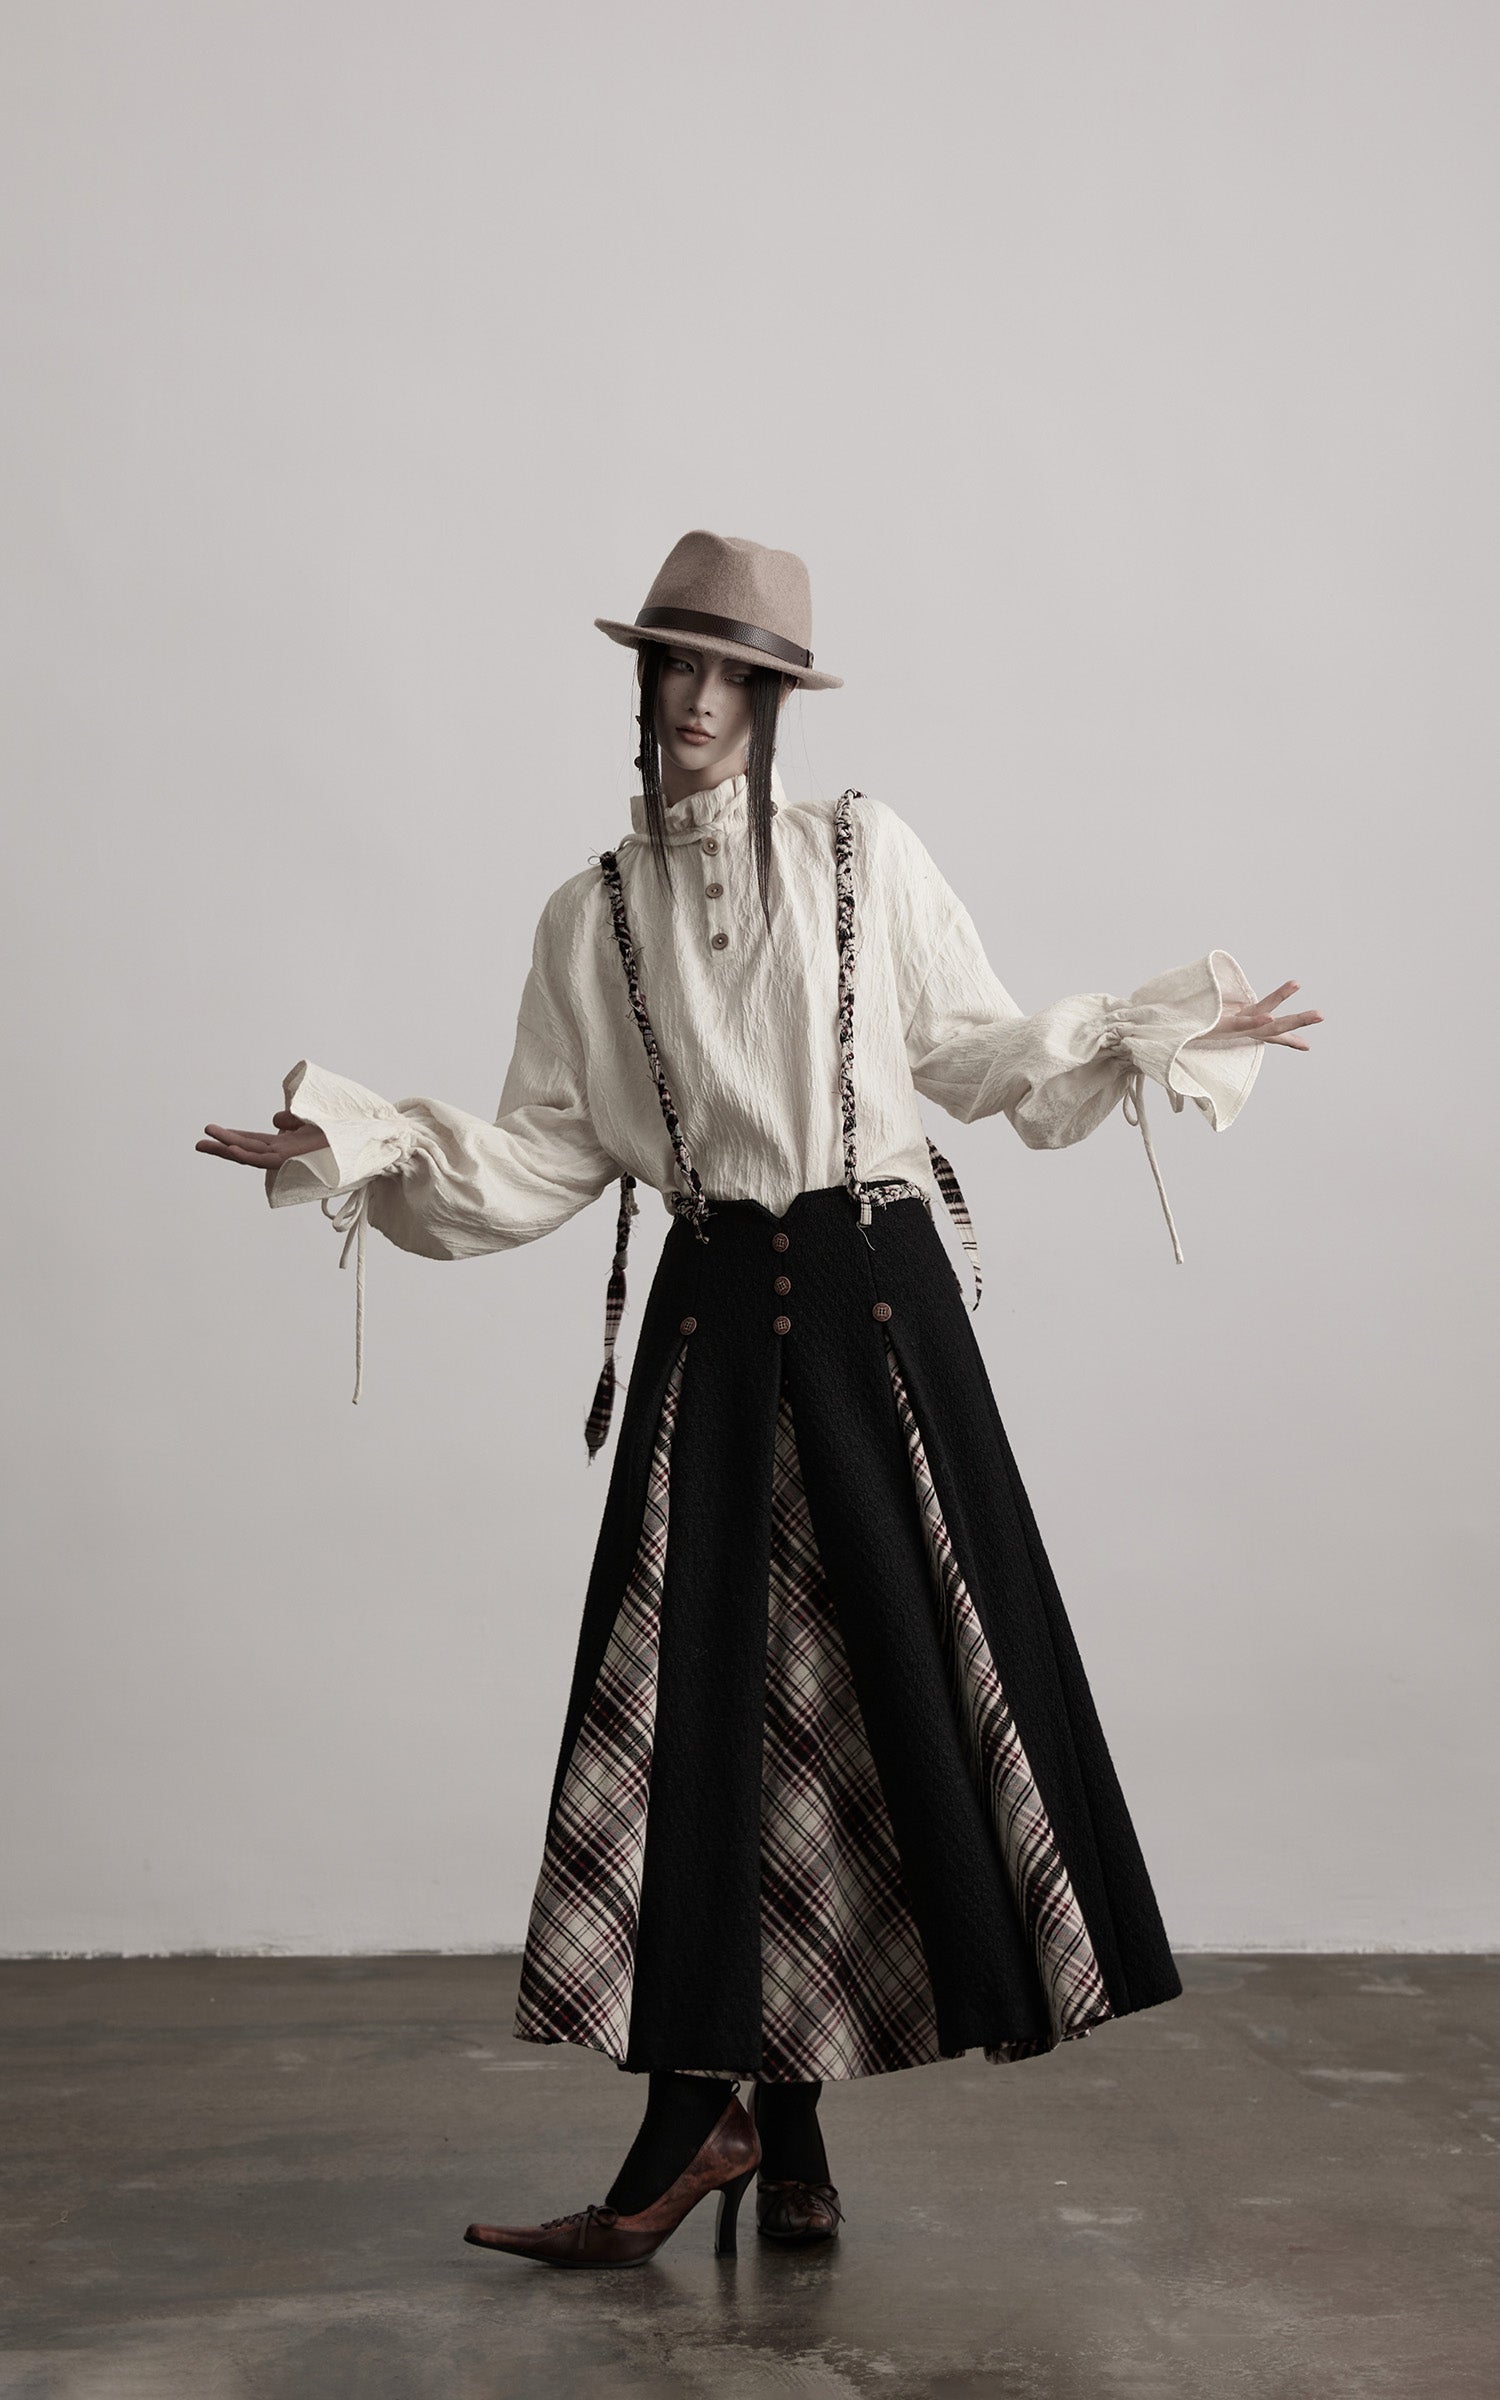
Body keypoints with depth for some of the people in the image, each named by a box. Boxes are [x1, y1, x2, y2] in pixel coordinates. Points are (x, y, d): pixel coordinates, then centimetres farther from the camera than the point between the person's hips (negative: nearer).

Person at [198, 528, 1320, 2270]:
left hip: (877, 1295, -1)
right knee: (705, 1694, -2)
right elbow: (542, 1159, 6)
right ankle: (721, 2115, 6)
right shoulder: (593, 918, 9)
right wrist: (366, 1150, -5)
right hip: (716, 1313, 1)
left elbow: (981, 1053, 10)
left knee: (912, 1668, -2)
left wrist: (1150, 1036, 1)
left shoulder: (867, 856, 5)